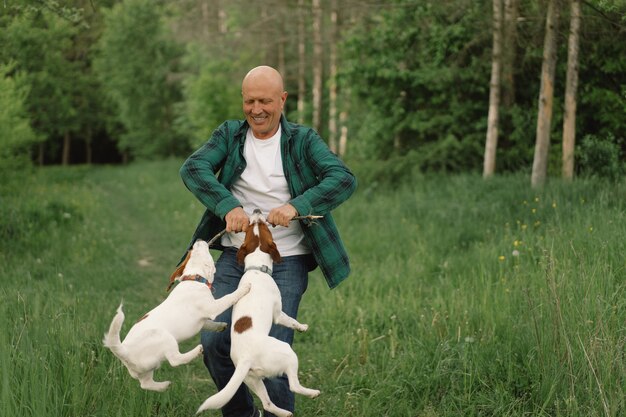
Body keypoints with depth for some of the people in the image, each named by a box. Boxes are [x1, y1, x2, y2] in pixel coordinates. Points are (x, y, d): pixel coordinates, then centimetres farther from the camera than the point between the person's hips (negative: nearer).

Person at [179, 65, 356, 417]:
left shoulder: (303, 140, 0)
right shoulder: (230, 134, 6)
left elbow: (344, 179, -13)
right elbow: (193, 169, -9)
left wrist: (296, 206, -29)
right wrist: (229, 206, -25)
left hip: (287, 260, -3)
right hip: (235, 256, 3)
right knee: (214, 342, -6)